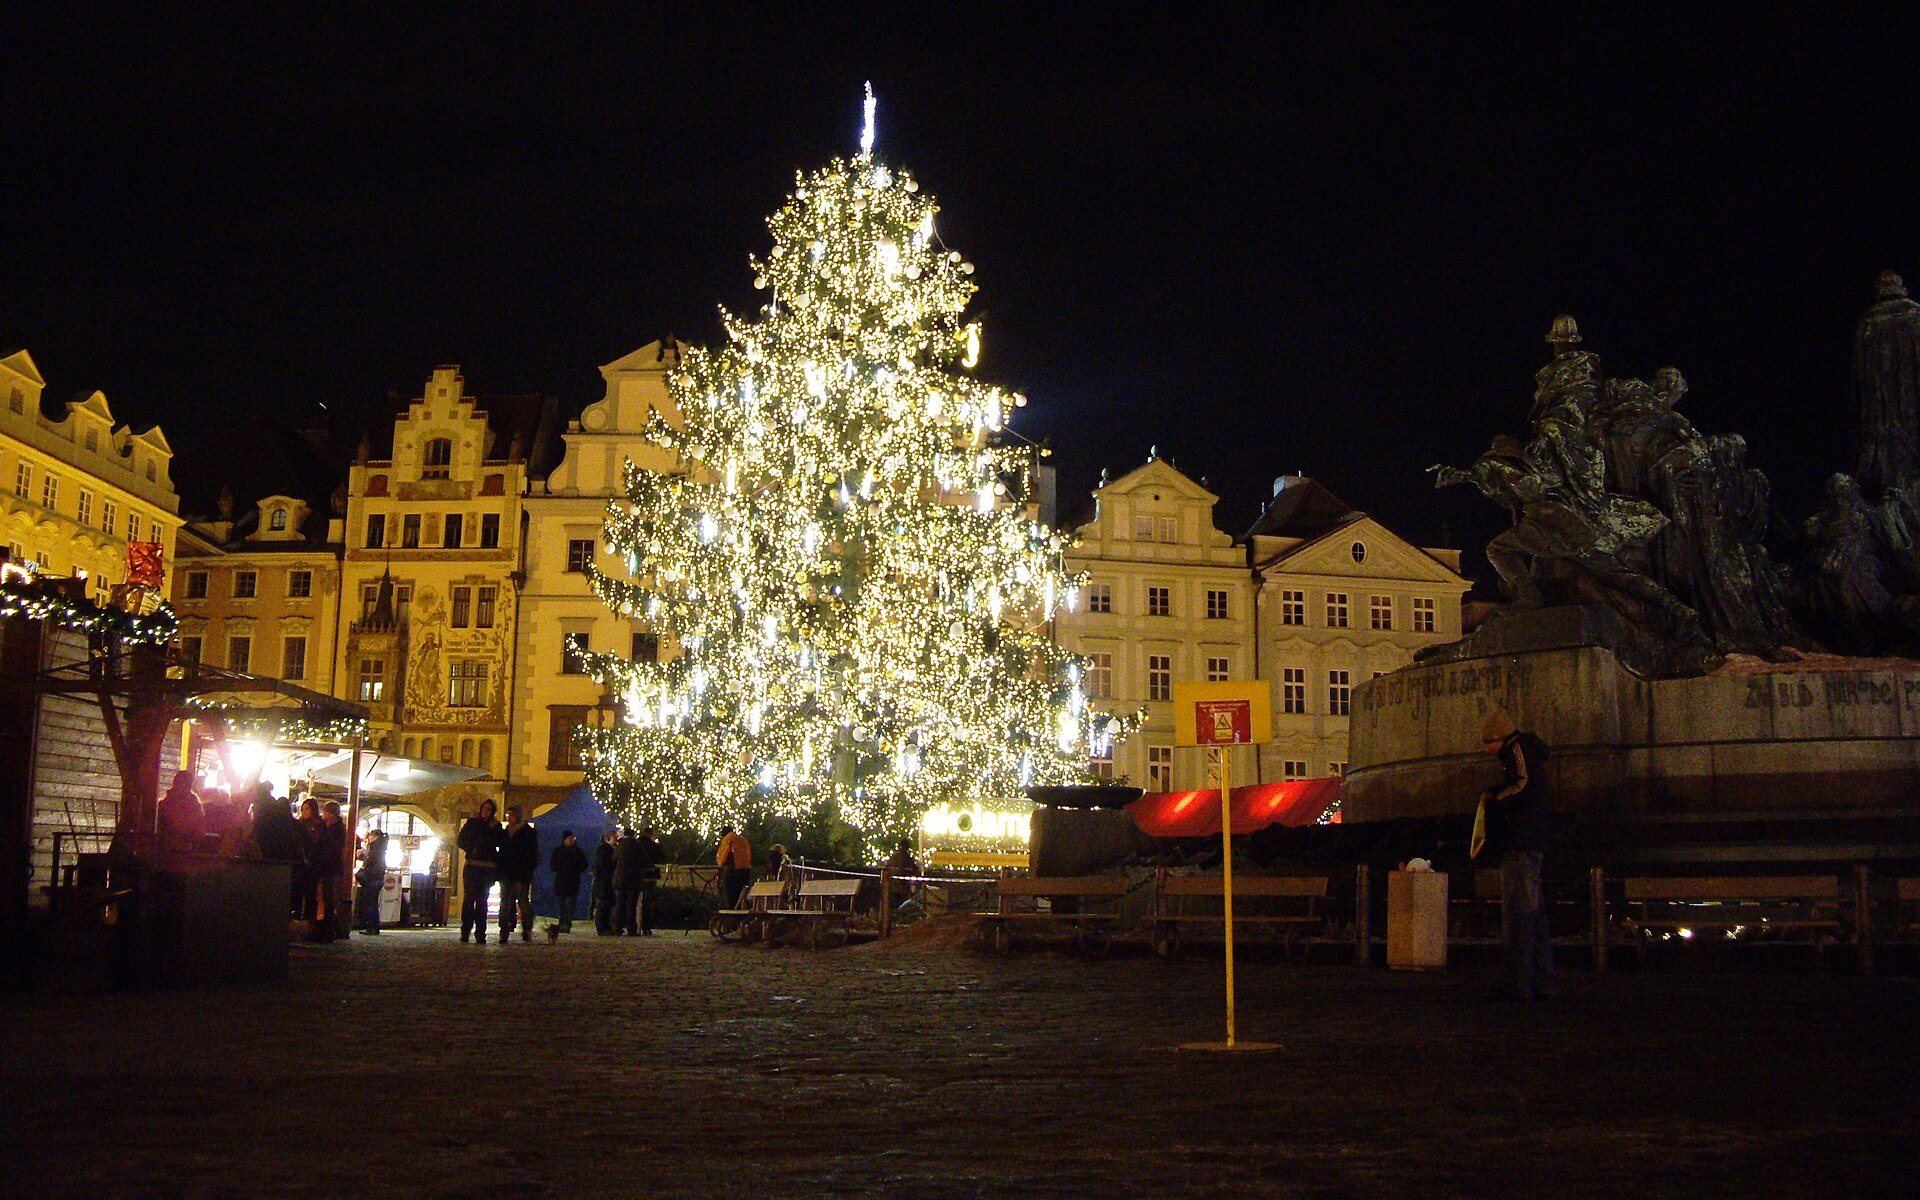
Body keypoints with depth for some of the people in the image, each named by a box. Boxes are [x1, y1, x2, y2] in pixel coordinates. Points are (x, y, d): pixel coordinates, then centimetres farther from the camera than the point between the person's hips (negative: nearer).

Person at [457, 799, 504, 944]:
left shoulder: (496, 826, 11)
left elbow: (501, 843, 3)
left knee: (482, 901, 1)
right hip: (471, 865, -1)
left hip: (488, 868, 1)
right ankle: (465, 931, -6)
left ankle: (480, 933, 0)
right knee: (469, 898, -6)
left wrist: (495, 830, -4)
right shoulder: (471, 823, 9)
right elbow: (461, 841, 7)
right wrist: (471, 849, -6)